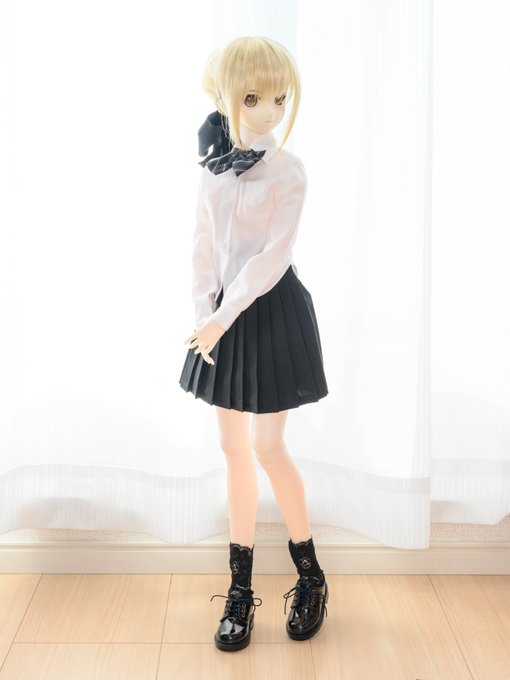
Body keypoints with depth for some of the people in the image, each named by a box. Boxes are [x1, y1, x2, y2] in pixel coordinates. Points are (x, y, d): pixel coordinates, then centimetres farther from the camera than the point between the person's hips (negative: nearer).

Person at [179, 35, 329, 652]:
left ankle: (310, 576, 20)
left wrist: (223, 318, -21)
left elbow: (273, 256, -17)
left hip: (272, 312, -5)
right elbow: (204, 246, 4)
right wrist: (203, 315, -7)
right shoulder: (212, 166, 4)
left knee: (266, 446, -2)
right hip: (225, 312, 5)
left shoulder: (287, 170, -10)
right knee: (233, 446, 8)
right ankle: (240, 589, 21)